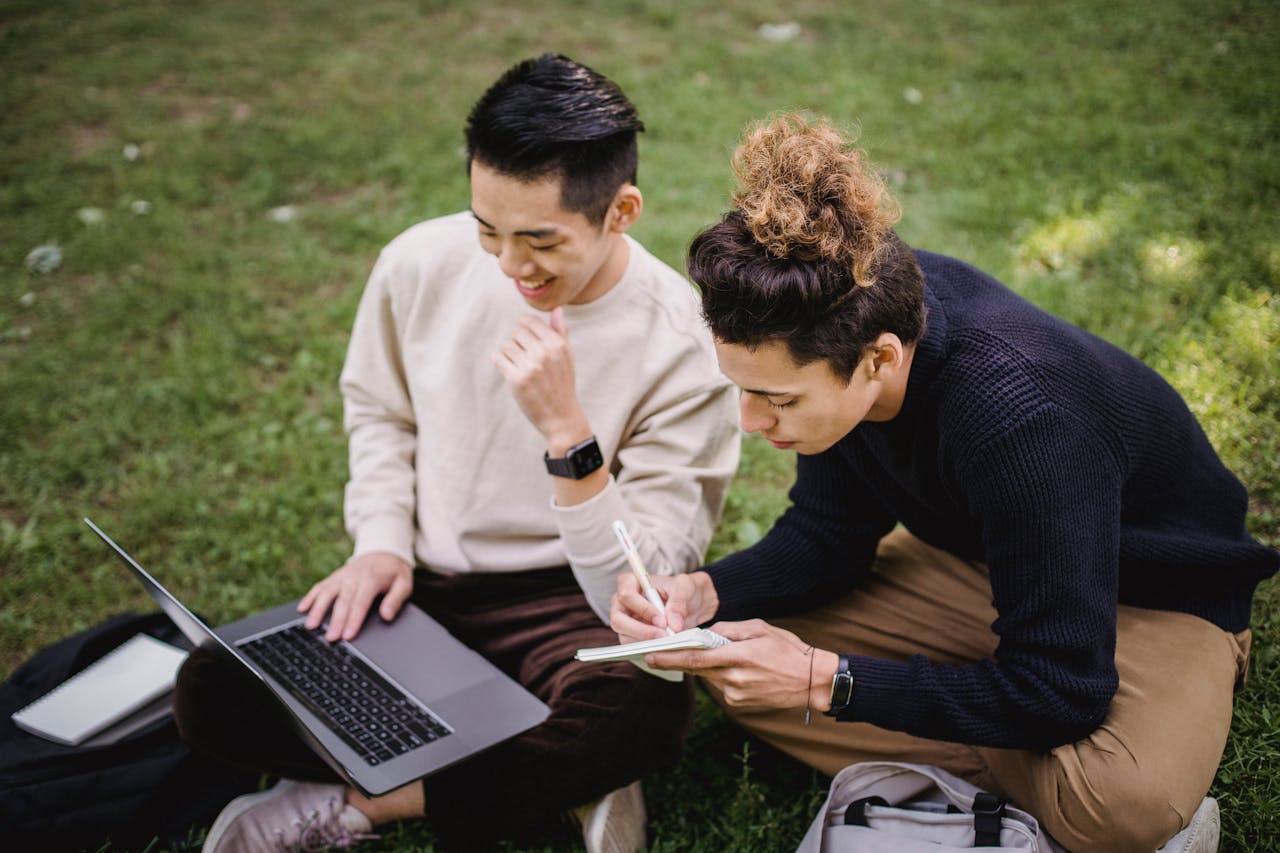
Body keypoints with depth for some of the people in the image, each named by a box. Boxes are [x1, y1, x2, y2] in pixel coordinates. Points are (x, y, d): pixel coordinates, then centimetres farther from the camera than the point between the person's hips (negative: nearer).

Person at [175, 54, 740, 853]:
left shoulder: (680, 345, -19)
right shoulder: (423, 262, -8)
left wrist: (567, 428, -32)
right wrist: (382, 543, -3)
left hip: (562, 600, -3)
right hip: (419, 581, 4)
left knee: (641, 707, -38)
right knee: (211, 693, -18)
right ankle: (550, 780, -14)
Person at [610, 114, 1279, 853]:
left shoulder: (1018, 419, -40)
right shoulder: (856, 310, -19)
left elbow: (1059, 693, -32)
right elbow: (830, 535, -4)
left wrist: (825, 681, -31)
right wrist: (705, 593, -22)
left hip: (1156, 599, -6)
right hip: (979, 567, 7)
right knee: (731, 662, -9)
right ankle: (1031, 783, -8)